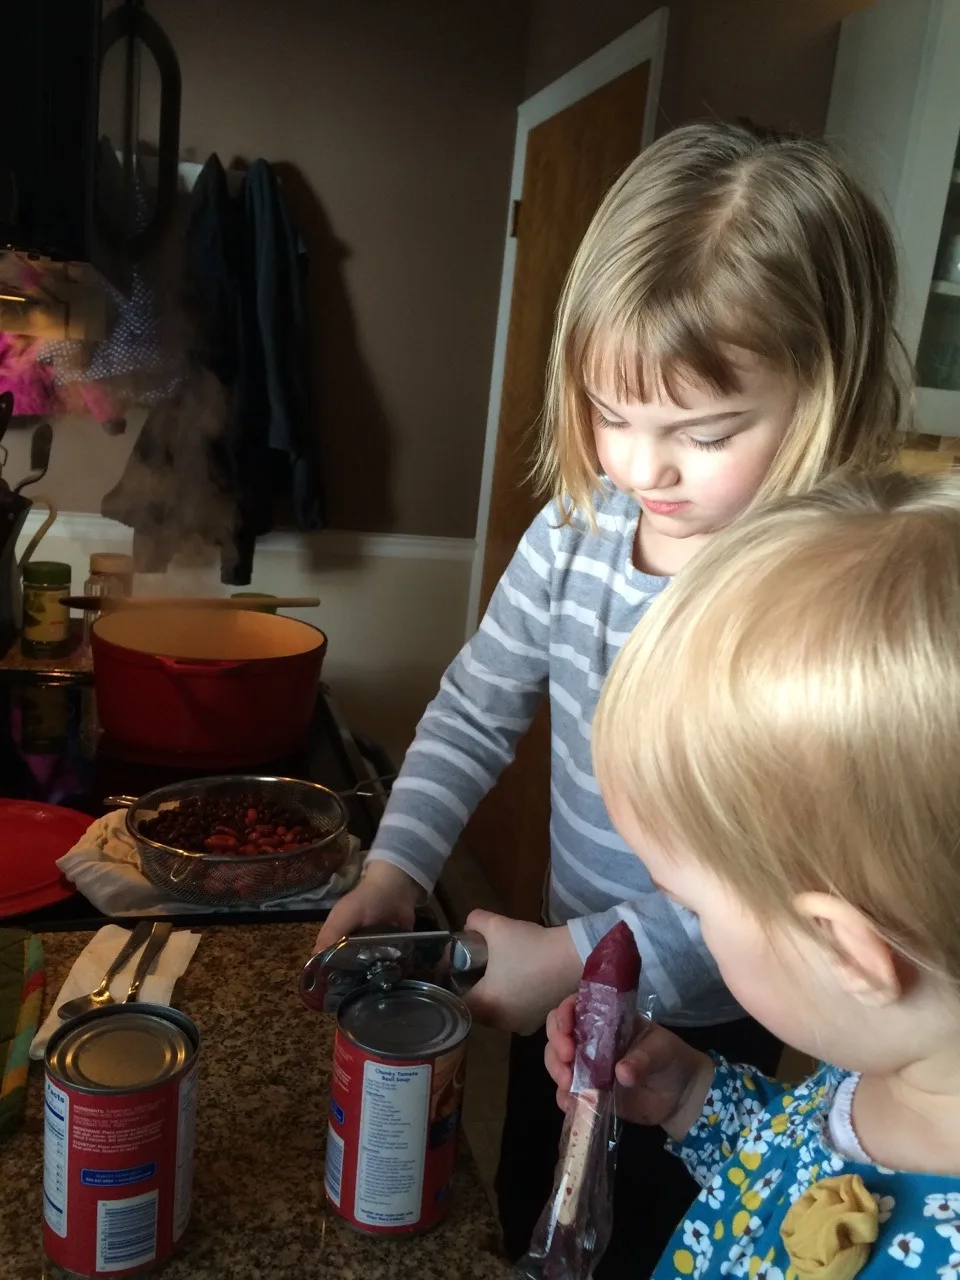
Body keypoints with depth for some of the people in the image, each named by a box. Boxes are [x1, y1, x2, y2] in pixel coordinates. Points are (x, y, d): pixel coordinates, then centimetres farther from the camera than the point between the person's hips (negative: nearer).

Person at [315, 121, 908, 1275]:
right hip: (562, 985, 5)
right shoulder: (575, 530, -13)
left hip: (702, 1025, -4)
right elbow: (475, 709, -3)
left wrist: (582, 957, -30)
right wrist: (395, 865, -13)